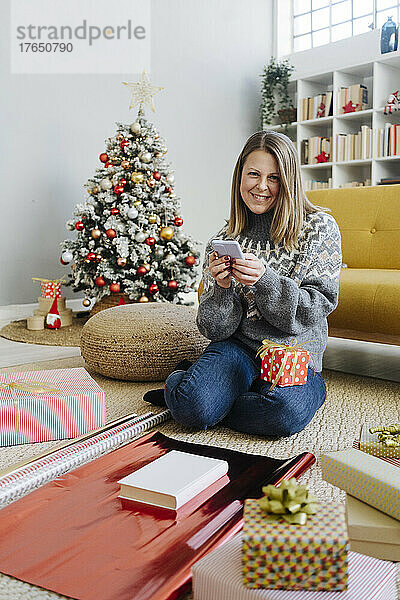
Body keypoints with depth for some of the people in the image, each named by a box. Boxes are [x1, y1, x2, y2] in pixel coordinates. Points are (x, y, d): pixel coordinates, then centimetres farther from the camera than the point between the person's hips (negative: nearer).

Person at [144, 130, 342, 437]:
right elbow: (216, 329, 2)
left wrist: (264, 280, -24)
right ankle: (185, 378, 7)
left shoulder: (320, 228, -2)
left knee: (286, 412, -34)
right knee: (193, 407, -26)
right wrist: (222, 288, -20)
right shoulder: (223, 241, 4)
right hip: (238, 346, 2)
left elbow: (319, 307, -9)